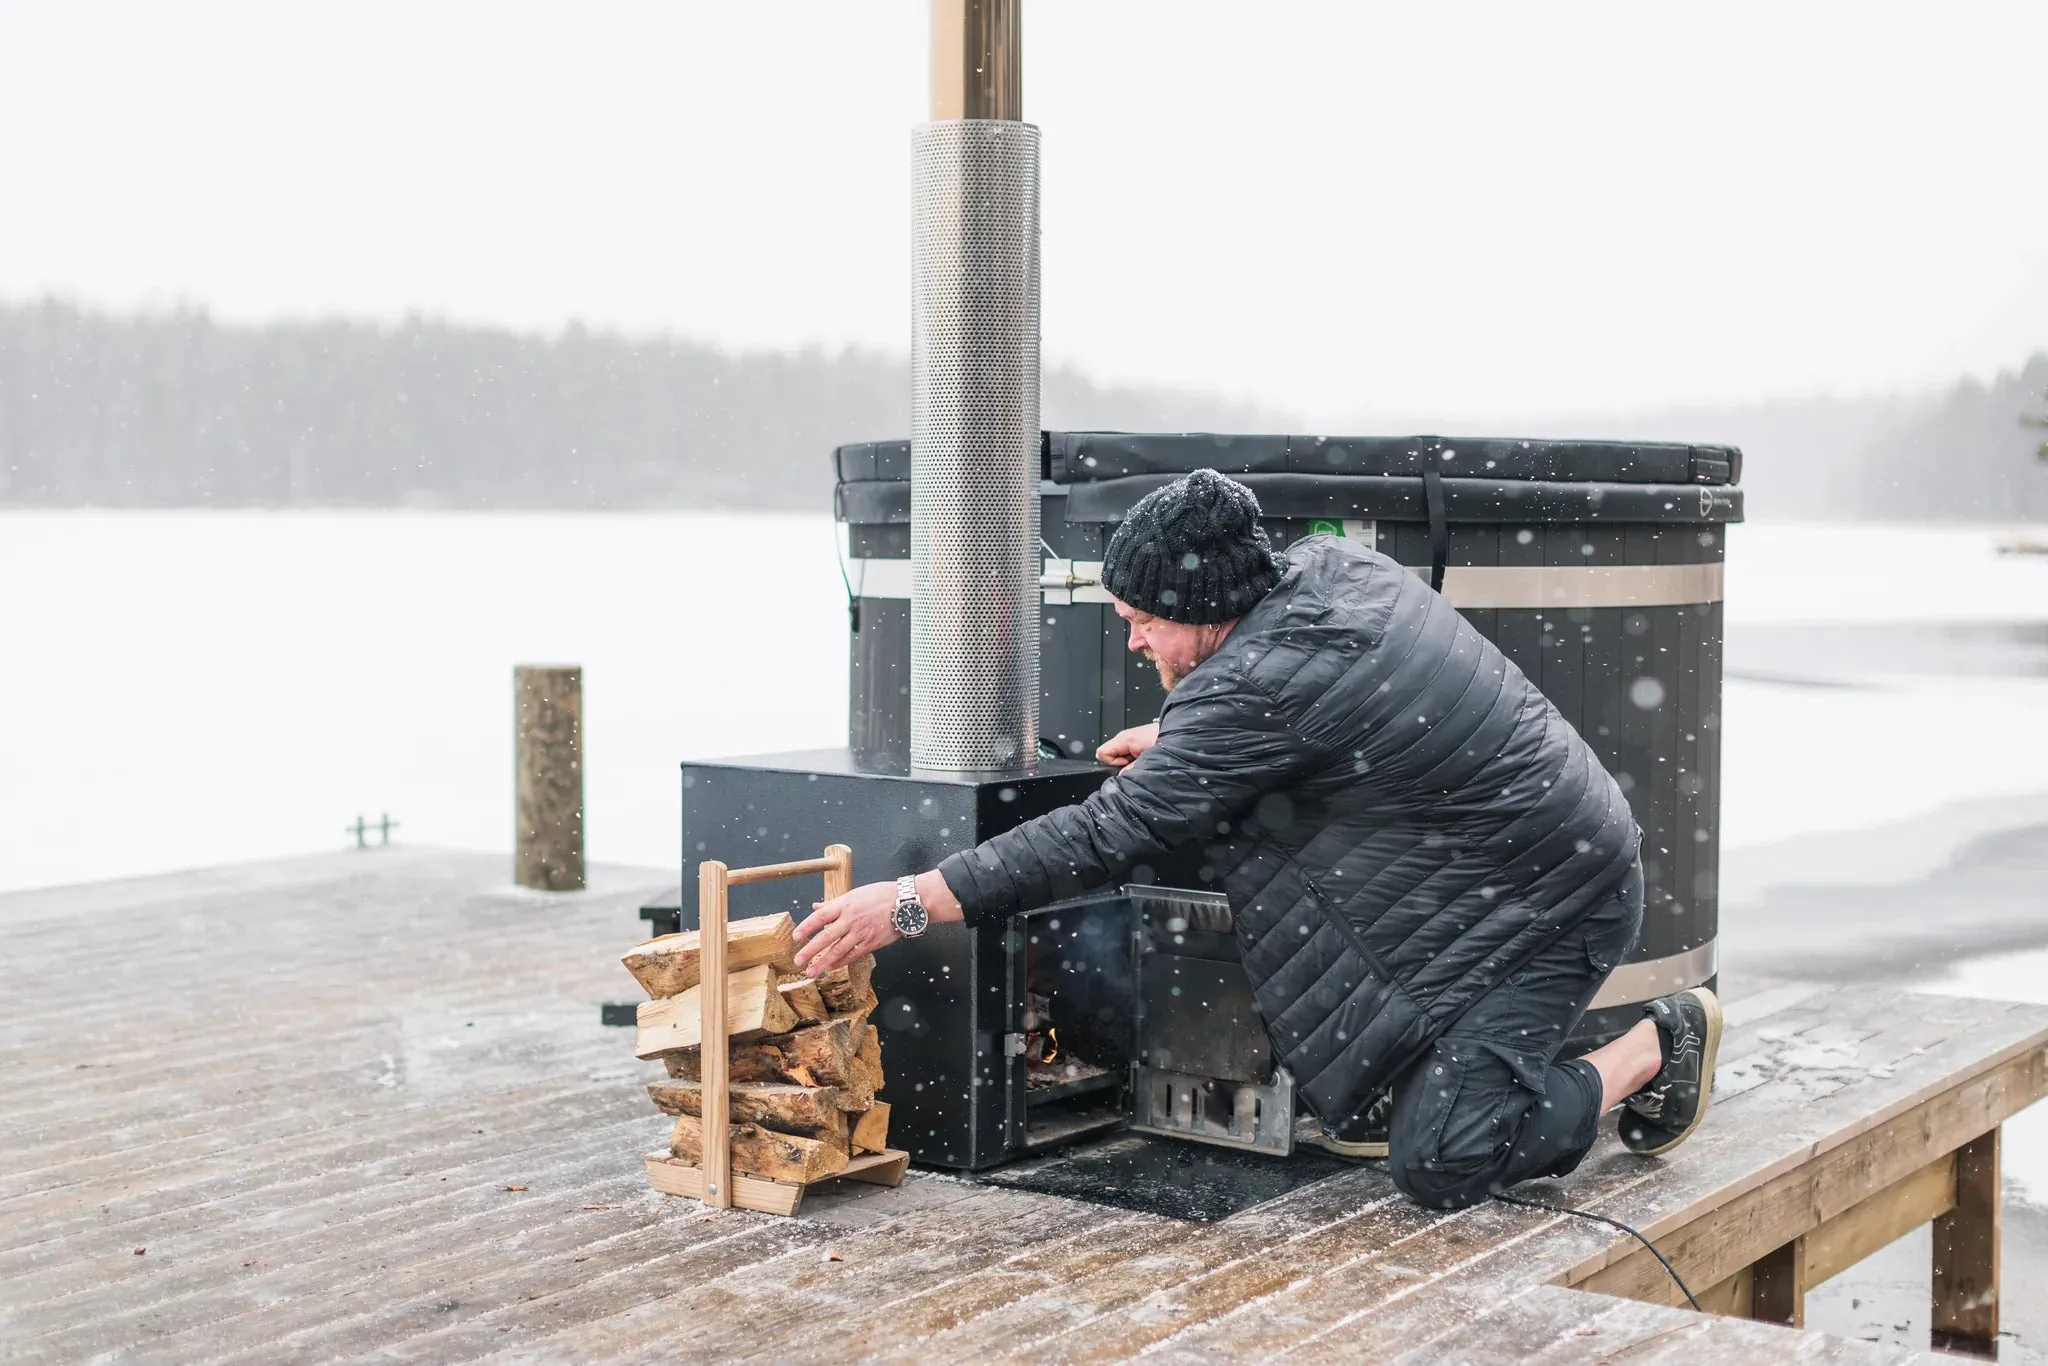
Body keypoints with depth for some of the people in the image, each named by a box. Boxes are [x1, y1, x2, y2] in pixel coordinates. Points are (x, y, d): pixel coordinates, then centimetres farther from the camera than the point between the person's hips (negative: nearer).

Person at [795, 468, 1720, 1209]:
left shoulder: (1258, 687, -28)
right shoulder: (1326, 563, -1)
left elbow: (1111, 835, -28)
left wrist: (909, 904, -25)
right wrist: (1178, 742, 17)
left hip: (1556, 911, -10)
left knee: (1434, 1168, -14)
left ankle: (1657, 1047, 6)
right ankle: (1387, 1083, 17)